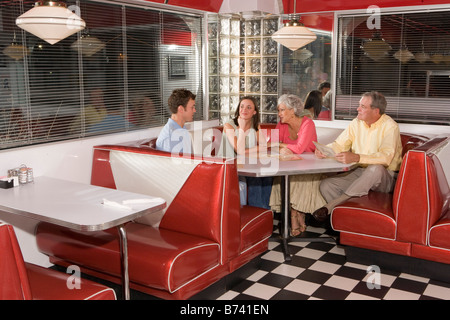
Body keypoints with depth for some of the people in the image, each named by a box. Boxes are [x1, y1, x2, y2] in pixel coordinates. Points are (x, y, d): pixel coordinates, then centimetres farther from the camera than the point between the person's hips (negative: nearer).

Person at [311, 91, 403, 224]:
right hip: (359, 172, 6)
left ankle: (332, 205, -36)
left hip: (385, 178, -5)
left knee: (376, 168, -40)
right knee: (326, 185, -14)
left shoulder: (390, 127, -13)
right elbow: (339, 145, 10)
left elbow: (385, 157, -28)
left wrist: (355, 157, -41)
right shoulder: (356, 123, 7)